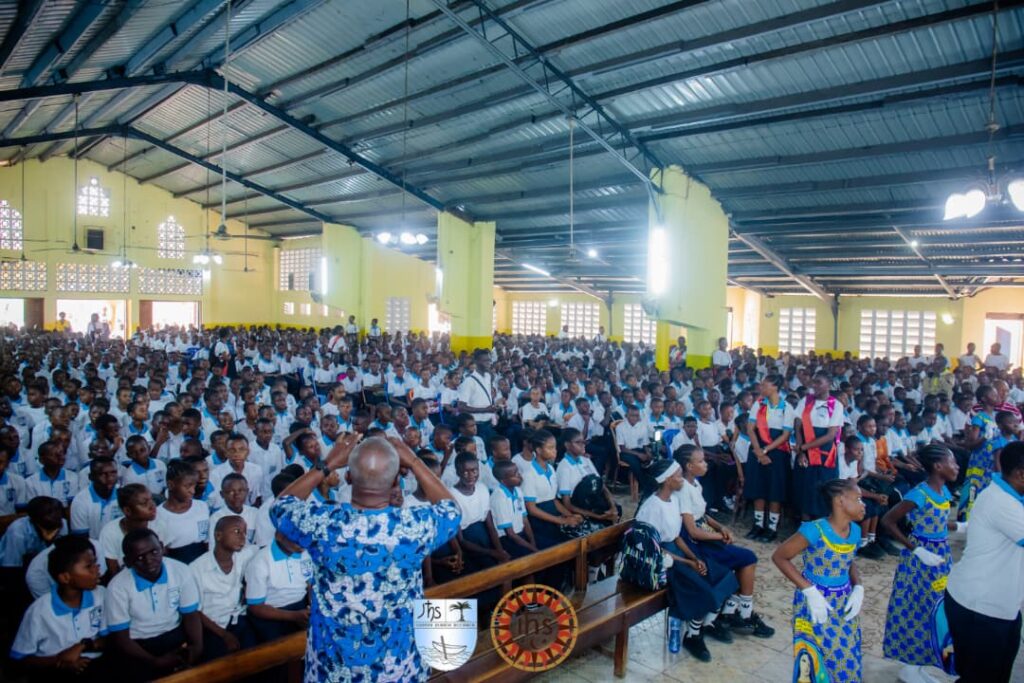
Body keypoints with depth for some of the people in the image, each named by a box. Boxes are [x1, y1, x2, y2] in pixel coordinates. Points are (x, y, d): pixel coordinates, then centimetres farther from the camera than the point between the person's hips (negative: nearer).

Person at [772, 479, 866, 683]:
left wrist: (858, 588, -4)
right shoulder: (815, 530, -23)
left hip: (844, 604, 6)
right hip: (816, 603, -6)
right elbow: (779, 557, -16)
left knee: (846, 659, 11)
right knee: (819, 660, 0)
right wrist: (809, 590, -20)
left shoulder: (855, 531, -3)